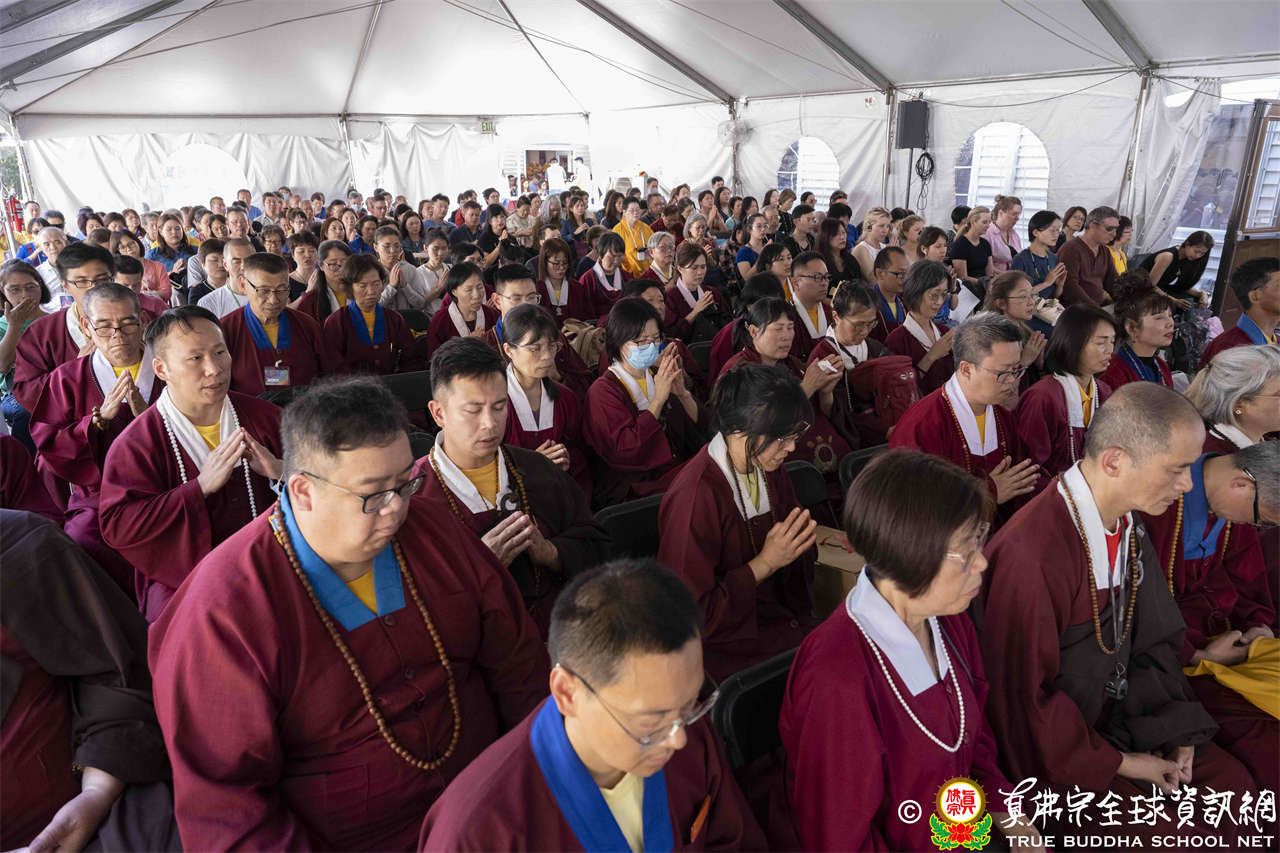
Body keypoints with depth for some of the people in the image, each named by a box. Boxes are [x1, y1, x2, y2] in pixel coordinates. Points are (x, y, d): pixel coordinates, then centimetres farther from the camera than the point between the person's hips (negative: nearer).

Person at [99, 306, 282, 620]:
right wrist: (201, 486, -20)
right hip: (182, 582, -2)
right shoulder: (136, 443, -3)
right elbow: (116, 527, -12)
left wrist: (282, 471, -13)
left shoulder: (261, 415, 7)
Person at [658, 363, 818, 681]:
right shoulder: (695, 496, -23)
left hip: (789, 623, 8)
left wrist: (804, 536, -3)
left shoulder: (770, 468, 4)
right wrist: (766, 562, -19)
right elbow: (690, 614, -19)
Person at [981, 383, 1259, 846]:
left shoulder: (1128, 525, -3)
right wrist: (1118, 763, -14)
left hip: (1120, 716, 8)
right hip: (1060, 751, -8)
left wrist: (1176, 727, -3)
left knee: (1235, 784, 7)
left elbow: (1154, 638, 8)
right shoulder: (1031, 556, -34)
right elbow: (1025, 695, -24)